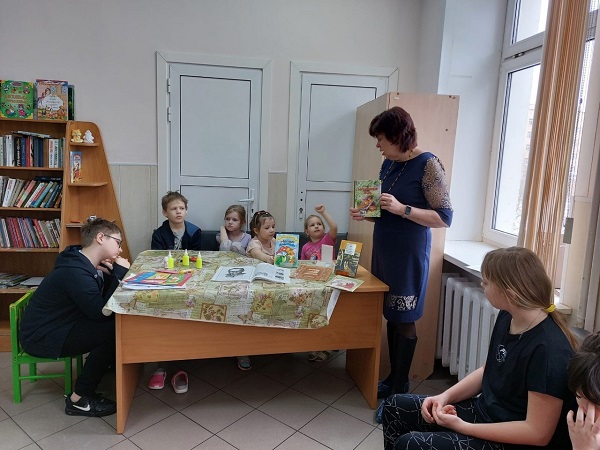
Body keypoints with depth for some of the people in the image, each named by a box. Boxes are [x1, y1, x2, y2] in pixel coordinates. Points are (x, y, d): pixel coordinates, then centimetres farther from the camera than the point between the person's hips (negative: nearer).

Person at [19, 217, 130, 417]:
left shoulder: (87, 264, 2)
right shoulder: (74, 271, -28)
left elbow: (109, 300, 4)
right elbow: (101, 312, -29)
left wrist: (112, 274, -13)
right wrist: (120, 273, -24)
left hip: (60, 325, 10)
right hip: (41, 338, -10)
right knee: (114, 329, -24)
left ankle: (100, 365, 19)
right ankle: (79, 399, -11)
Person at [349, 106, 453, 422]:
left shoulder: (428, 164, -13)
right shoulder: (388, 164, 9)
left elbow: (444, 218, -16)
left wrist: (402, 209, -25)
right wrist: (366, 214, -1)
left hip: (409, 254, -7)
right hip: (384, 249, 7)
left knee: (404, 321, 2)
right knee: (390, 316, 13)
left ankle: (400, 393, 16)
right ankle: (393, 378, 29)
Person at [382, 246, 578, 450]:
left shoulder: (549, 350, -29)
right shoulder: (507, 318, -3)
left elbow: (538, 433, -23)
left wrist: (462, 426, -21)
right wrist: (445, 396, -4)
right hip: (485, 411, 8)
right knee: (395, 406, 5)